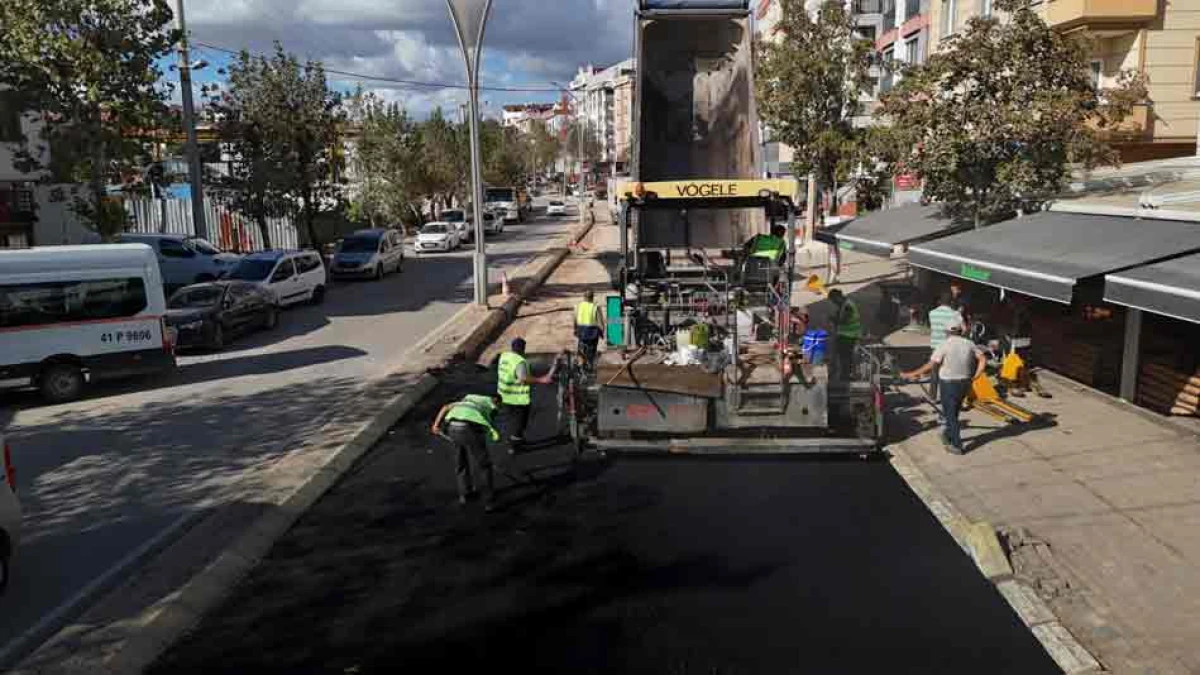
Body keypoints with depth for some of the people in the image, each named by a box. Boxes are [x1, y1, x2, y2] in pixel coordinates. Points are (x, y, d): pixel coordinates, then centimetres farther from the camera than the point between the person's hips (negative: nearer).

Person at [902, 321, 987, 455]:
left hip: (949, 384, -5)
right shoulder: (969, 344, 0)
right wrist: (975, 377, 6)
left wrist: (911, 374, -13)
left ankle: (957, 446, 7)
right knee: (954, 412, 23)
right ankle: (947, 436, 39)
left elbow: (930, 366, -19)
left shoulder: (945, 345, -15)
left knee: (951, 415, 5)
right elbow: (983, 360, 0)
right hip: (964, 383, 5)